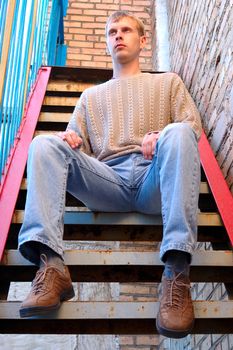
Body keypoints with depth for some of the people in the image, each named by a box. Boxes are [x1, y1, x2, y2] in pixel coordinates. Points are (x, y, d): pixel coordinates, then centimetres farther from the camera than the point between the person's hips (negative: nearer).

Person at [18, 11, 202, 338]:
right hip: (107, 181, 2)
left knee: (178, 134, -33)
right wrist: (69, 139, -4)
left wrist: (163, 137, -11)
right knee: (45, 144, -21)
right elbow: (77, 145, 22)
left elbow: (192, 125, 12)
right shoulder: (91, 95, 34)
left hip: (153, 179, -1)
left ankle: (177, 272, -42)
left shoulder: (168, 82, 29)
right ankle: (51, 264, -37)